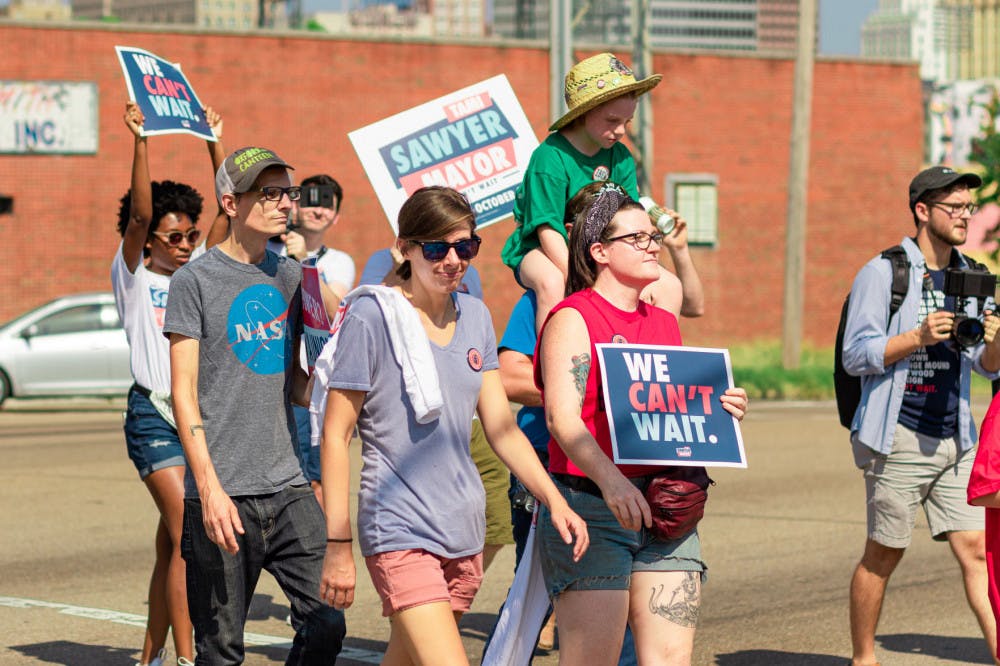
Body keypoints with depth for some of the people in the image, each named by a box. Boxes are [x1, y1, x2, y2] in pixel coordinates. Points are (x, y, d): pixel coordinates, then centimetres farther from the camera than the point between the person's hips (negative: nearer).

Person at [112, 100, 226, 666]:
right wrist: (141, 143, -25)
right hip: (155, 414, -5)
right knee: (187, 533, -16)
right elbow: (139, 213, -16)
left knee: (171, 543, 9)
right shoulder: (134, 276, -1)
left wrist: (215, 144, 2)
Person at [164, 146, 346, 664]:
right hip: (224, 495, -5)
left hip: (287, 487, 5)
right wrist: (209, 488, -15)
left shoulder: (288, 275, 14)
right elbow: (184, 392, -6)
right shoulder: (196, 280, -2)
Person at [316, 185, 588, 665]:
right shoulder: (371, 316, -9)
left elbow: (501, 427, 12)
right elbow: (335, 434, -7)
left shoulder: (475, 317, 10)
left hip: (463, 528, 6)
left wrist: (554, 499, -2)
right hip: (400, 529, -6)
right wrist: (337, 545, -11)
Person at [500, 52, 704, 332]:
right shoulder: (550, 157, -21)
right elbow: (549, 233, -25)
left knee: (672, 288, -8)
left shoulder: (620, 157, -2)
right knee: (551, 283, -41)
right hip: (539, 253, -6)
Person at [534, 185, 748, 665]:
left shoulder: (664, 323, 18)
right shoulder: (572, 318, -4)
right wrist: (611, 480, -32)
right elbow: (562, 416, -18)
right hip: (589, 506, -7)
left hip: (664, 511, 7)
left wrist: (721, 411, 3)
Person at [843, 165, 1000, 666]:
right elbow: (856, 356, -9)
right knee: (884, 553, 5)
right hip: (900, 437, -5)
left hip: (956, 440, 5)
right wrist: (918, 337, -20)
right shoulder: (881, 274, -4)